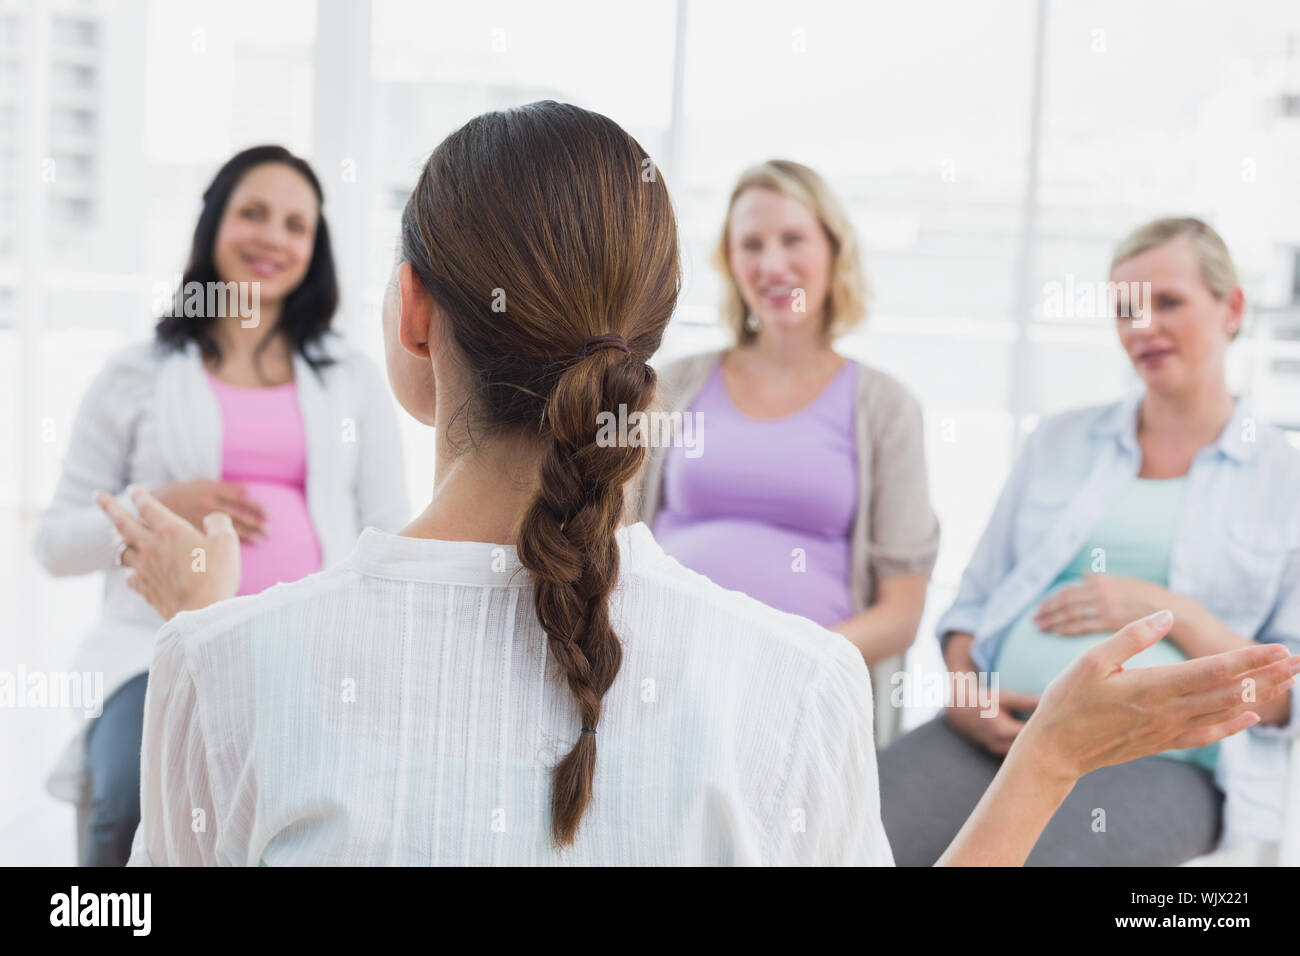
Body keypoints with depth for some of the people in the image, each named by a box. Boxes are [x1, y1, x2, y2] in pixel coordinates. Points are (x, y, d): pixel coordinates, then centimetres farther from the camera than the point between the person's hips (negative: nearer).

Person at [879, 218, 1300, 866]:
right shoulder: (1060, 441, 19)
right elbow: (975, 600, 18)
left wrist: (1171, 612, -9)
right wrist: (962, 692, -2)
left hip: (1160, 761, -2)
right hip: (999, 735, 3)